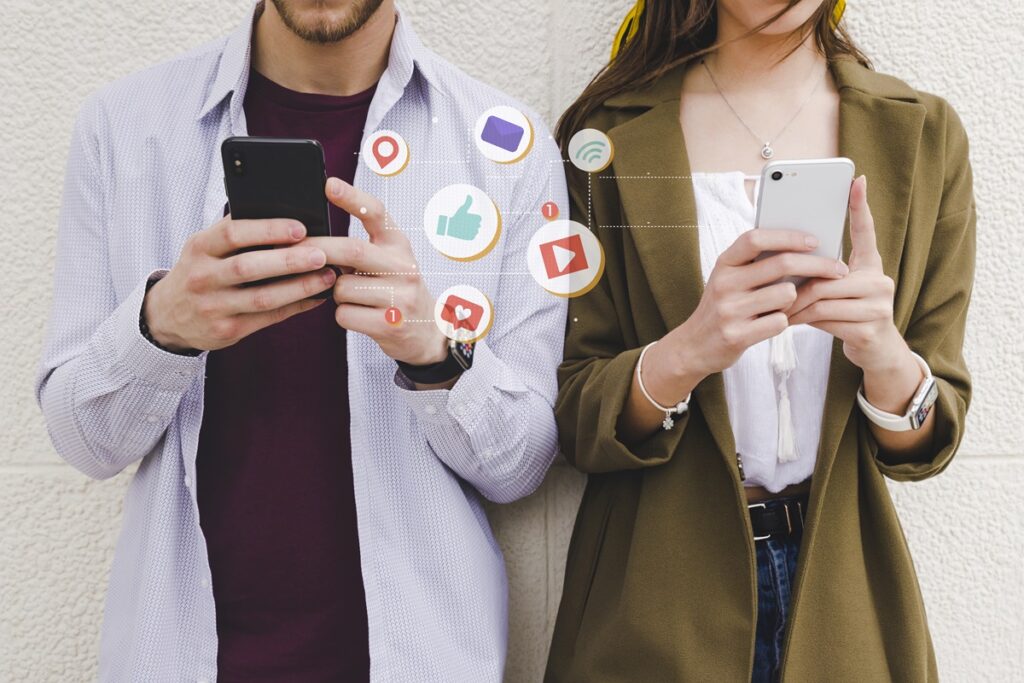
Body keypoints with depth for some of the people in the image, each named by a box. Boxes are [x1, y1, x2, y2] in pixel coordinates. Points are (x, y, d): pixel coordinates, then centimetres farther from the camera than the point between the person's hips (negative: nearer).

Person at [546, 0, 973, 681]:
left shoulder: (926, 136, -2)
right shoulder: (610, 132, -6)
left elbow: (930, 439, -2)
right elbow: (571, 417, -9)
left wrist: (884, 354, -23)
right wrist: (689, 351, -27)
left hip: (841, 596, 2)